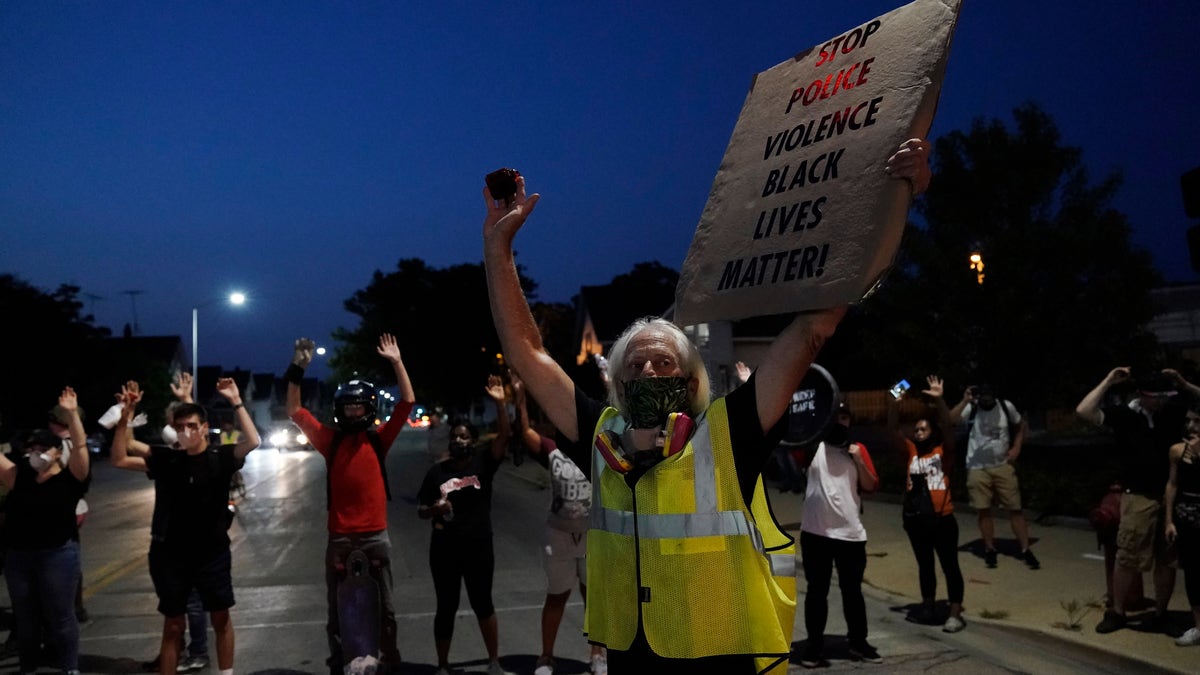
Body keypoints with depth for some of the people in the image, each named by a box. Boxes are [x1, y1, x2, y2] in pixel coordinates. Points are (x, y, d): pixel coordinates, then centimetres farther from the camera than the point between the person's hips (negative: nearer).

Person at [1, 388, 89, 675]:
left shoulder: (70, 478, -6)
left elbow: (81, 446, -18)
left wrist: (72, 414, -29)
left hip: (58, 555, -5)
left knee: (60, 616, 3)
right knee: (25, 618, 16)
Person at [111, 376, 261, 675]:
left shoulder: (220, 456, -8)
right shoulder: (165, 458, -2)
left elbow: (252, 441, -24)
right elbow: (120, 459, -7)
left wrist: (236, 402, -27)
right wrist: (126, 415, -15)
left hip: (213, 551, -1)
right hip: (170, 553, 1)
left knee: (220, 618, 13)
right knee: (173, 625, 12)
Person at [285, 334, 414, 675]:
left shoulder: (379, 438, 0)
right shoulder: (329, 439, 1)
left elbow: (407, 402, -4)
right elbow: (294, 411, 2)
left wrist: (396, 362, -8)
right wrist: (298, 369, -6)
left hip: (375, 535, 0)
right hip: (339, 536, 0)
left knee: (385, 607, 11)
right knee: (336, 611, 10)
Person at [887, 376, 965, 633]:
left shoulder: (944, 450, -2)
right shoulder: (910, 451, 6)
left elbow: (947, 426, -18)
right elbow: (892, 429, -4)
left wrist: (939, 400, -31)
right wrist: (895, 402, -18)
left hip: (942, 518, -4)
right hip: (915, 519, 4)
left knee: (950, 566, 2)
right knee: (924, 564, 18)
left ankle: (955, 614, 8)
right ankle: (927, 606, 31)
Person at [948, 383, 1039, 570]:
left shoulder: (1006, 406, -3)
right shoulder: (971, 408, -9)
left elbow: (1020, 426, 13)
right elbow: (950, 420, -26)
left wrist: (1016, 448, 0)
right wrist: (965, 401, -35)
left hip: (1003, 466, 1)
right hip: (977, 468, -1)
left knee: (1015, 508, 1)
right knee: (983, 509, 4)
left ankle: (1025, 550, 10)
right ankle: (990, 549, 17)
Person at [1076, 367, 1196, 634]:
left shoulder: (1174, 412, 4)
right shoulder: (1124, 415, -6)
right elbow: (1084, 410, -17)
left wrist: (1184, 384, -2)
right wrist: (1108, 382, -12)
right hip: (1139, 498, -3)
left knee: (1167, 559, 11)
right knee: (1128, 558, 2)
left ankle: (1160, 614, 24)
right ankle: (1117, 612, 14)